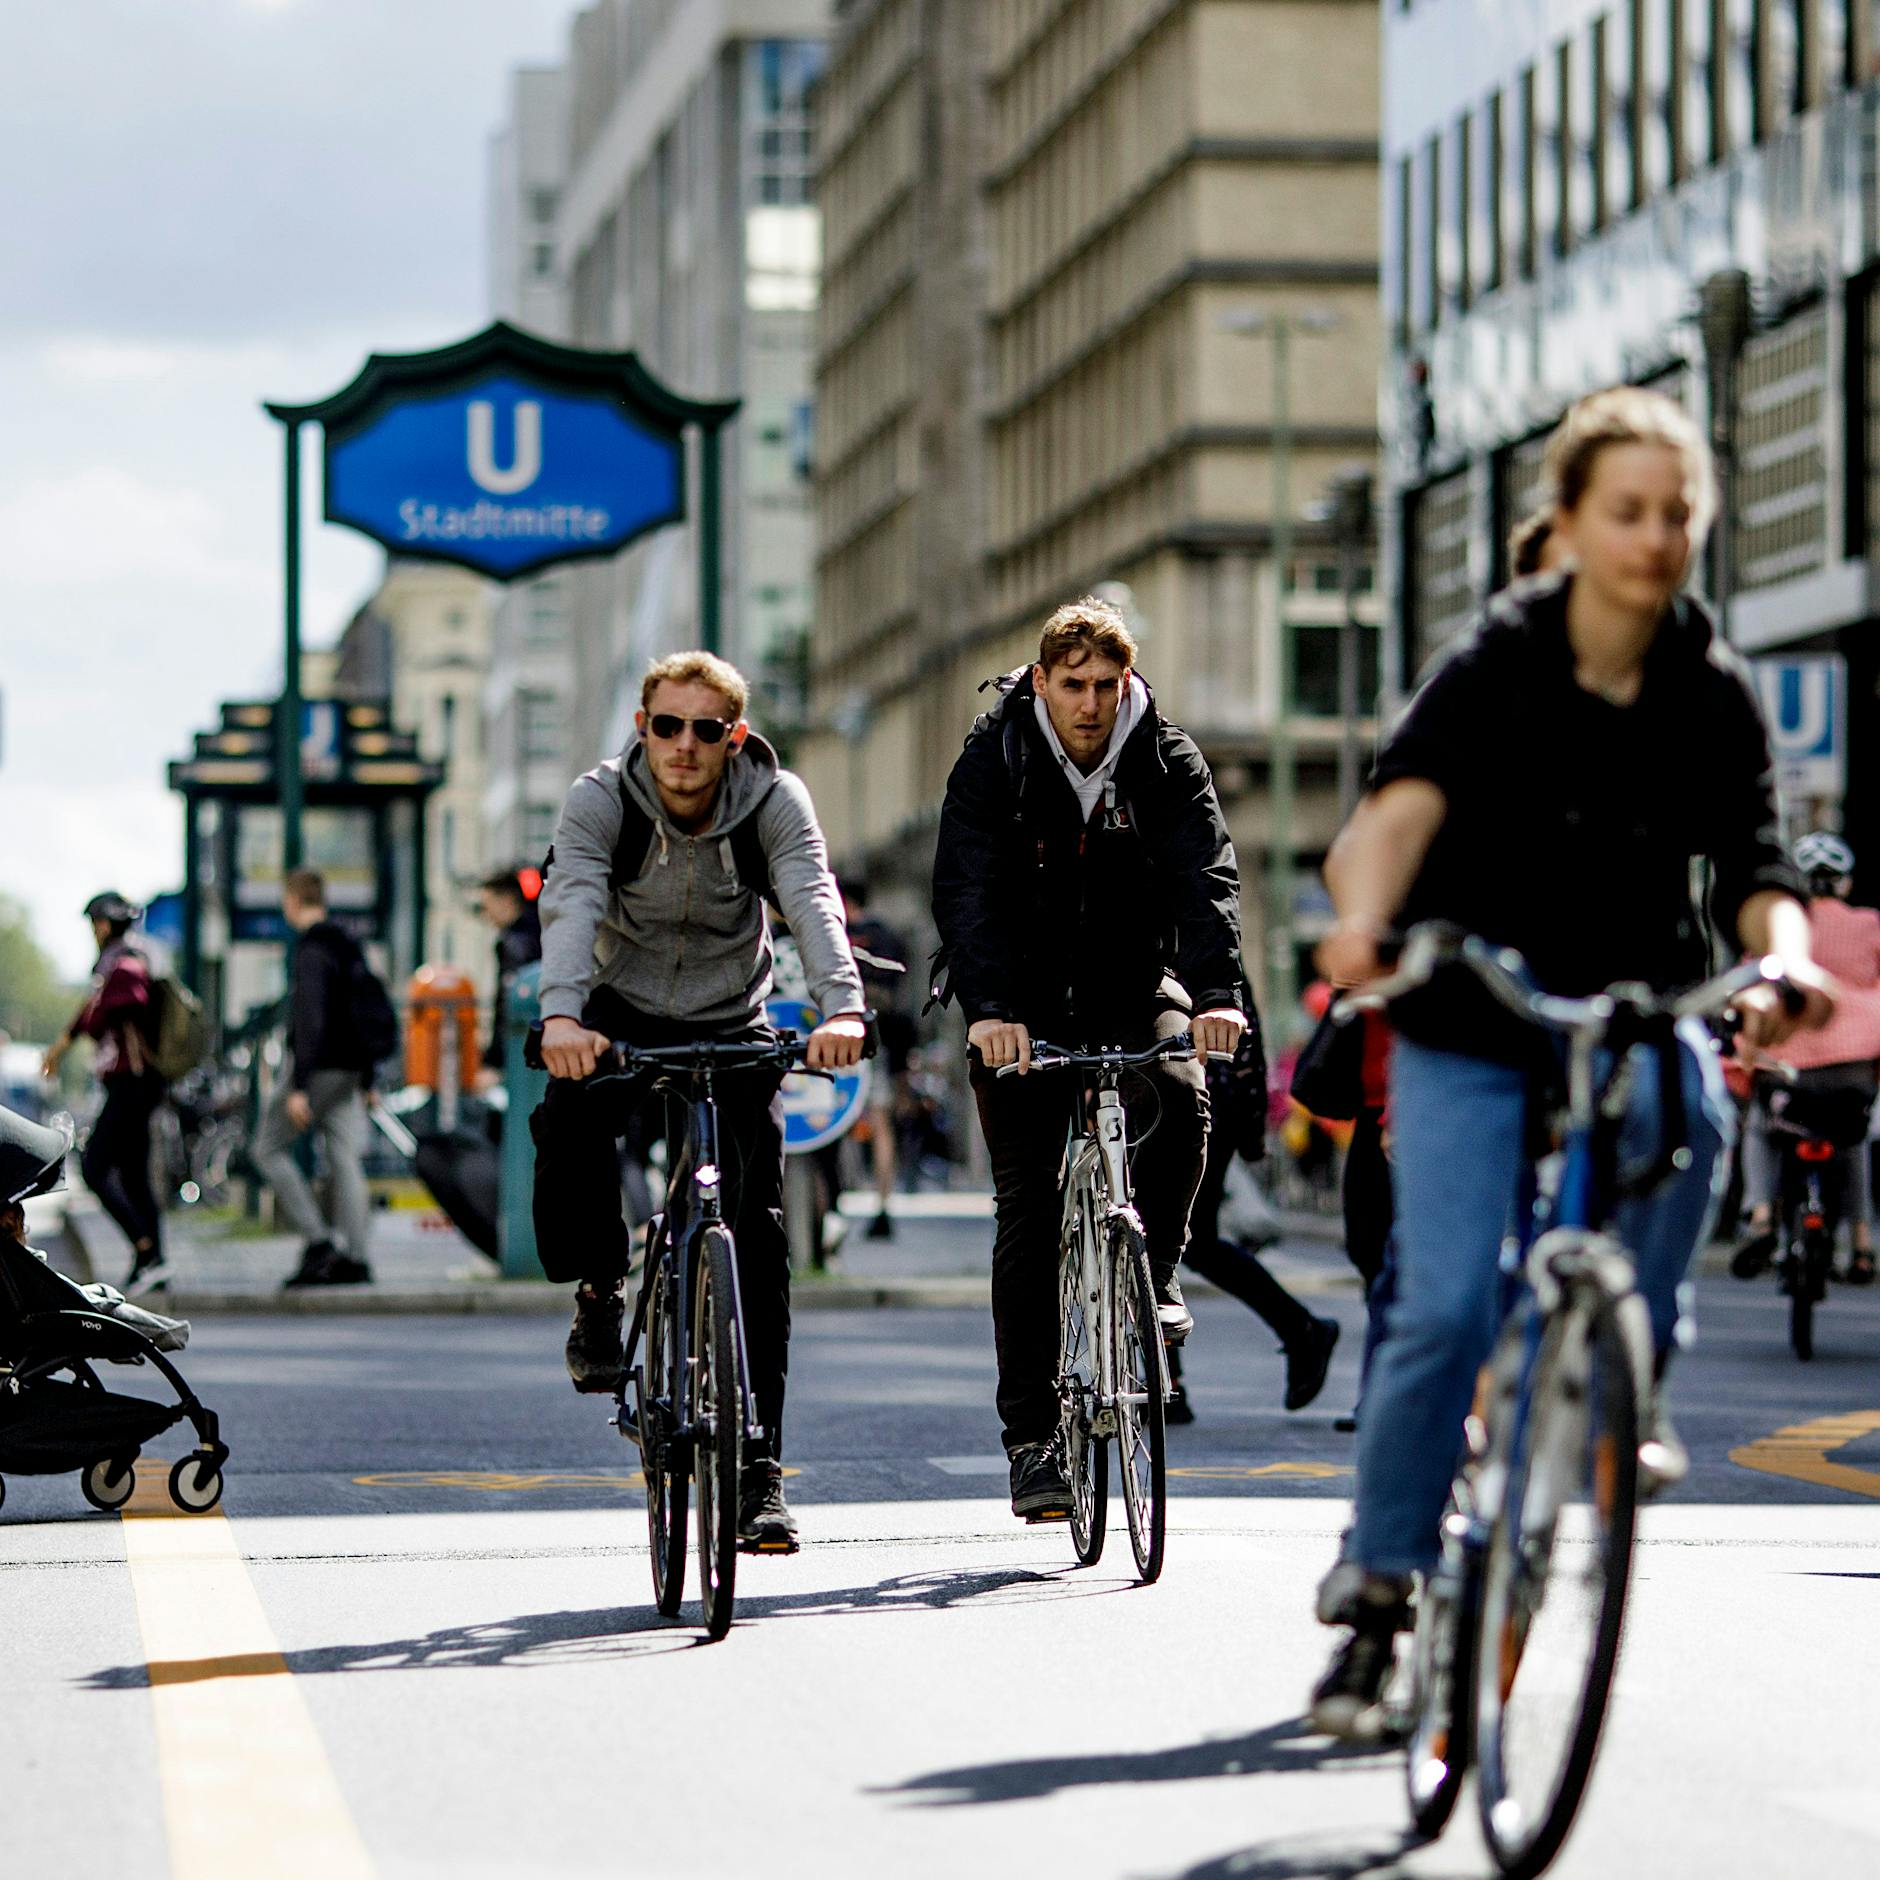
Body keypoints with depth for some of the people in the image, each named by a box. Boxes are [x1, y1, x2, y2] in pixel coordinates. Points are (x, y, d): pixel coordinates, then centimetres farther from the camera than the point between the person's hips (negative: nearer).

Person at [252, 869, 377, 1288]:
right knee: (343, 1158, 5)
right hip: (348, 1071, 8)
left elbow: (309, 1020, -20)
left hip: (317, 1066, -8)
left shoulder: (312, 949, -13)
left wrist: (299, 1087, -22)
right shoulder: (349, 946, 16)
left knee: (268, 1148, 1)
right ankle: (354, 1257, -2)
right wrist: (366, 1080, 24)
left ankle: (319, 1239, -9)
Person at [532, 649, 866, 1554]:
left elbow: (812, 901, -32)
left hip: (731, 1030, 0)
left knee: (757, 1237, -10)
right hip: (621, 1016, 0)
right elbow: (570, 903, -34)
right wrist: (562, 1015, -54)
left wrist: (841, 1009, -51)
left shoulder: (774, 801, -17)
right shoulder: (600, 799, -18)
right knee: (568, 1125, -31)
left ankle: (758, 1472, -6)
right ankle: (599, 1287, 1)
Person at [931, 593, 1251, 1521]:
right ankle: (1032, 1436, -2)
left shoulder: (1166, 762, -8)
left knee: (1179, 1097, -30)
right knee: (1028, 1209, -7)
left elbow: (1206, 877, -20)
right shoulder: (994, 762, -11)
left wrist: (1219, 993, -38)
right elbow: (966, 891, -23)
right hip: (1025, 1002, -1)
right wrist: (988, 1008, -39)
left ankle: (1154, 1271, -2)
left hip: (1133, 986, 1)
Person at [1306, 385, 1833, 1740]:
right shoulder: (1499, 664, -11)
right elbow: (1403, 803, -26)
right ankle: (1378, 1589, -1)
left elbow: (1755, 869, -8)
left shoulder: (1714, 692, -2)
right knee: (1448, 1308, -14)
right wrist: (1362, 922, -47)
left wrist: (1783, 956, -31)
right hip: (1469, 1027, -3)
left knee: (1688, 1100, -26)